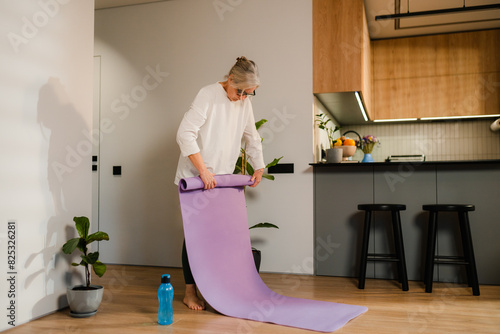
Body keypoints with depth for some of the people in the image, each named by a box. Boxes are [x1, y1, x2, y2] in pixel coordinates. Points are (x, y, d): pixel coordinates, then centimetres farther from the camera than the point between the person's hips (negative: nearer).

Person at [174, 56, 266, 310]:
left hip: (221, 178, 6)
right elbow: (185, 134, -22)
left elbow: (252, 137, 19)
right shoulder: (208, 94, -15)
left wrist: (259, 167, 15)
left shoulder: (245, 103, 5)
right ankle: (190, 292, 8)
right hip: (195, 177, -6)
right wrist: (203, 171, -25)